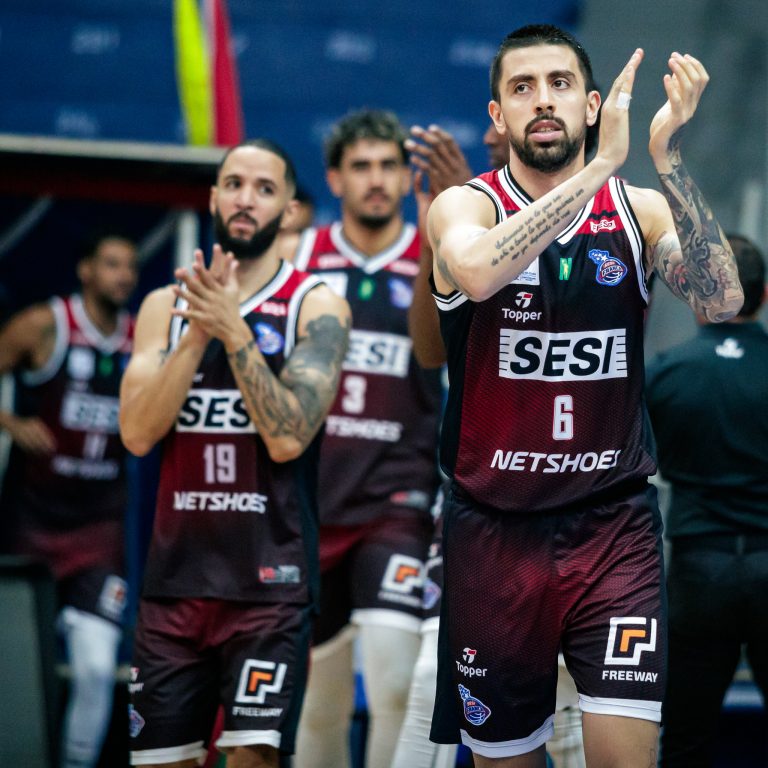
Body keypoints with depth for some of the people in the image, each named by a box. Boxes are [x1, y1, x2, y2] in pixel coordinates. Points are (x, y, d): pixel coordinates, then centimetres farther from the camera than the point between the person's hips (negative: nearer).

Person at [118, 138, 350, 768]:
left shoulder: (317, 306, -2)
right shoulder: (165, 305, 10)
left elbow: (288, 438, -14)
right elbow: (137, 432, -3)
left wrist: (235, 330, -19)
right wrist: (198, 334, -13)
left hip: (271, 580, -4)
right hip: (175, 574, 4)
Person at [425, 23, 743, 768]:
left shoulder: (640, 208, 2)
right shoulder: (465, 204, -4)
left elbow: (722, 301, -16)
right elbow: (477, 272, -28)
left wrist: (668, 160, -24)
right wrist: (600, 166, -31)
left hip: (614, 525, 1)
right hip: (495, 530, 0)